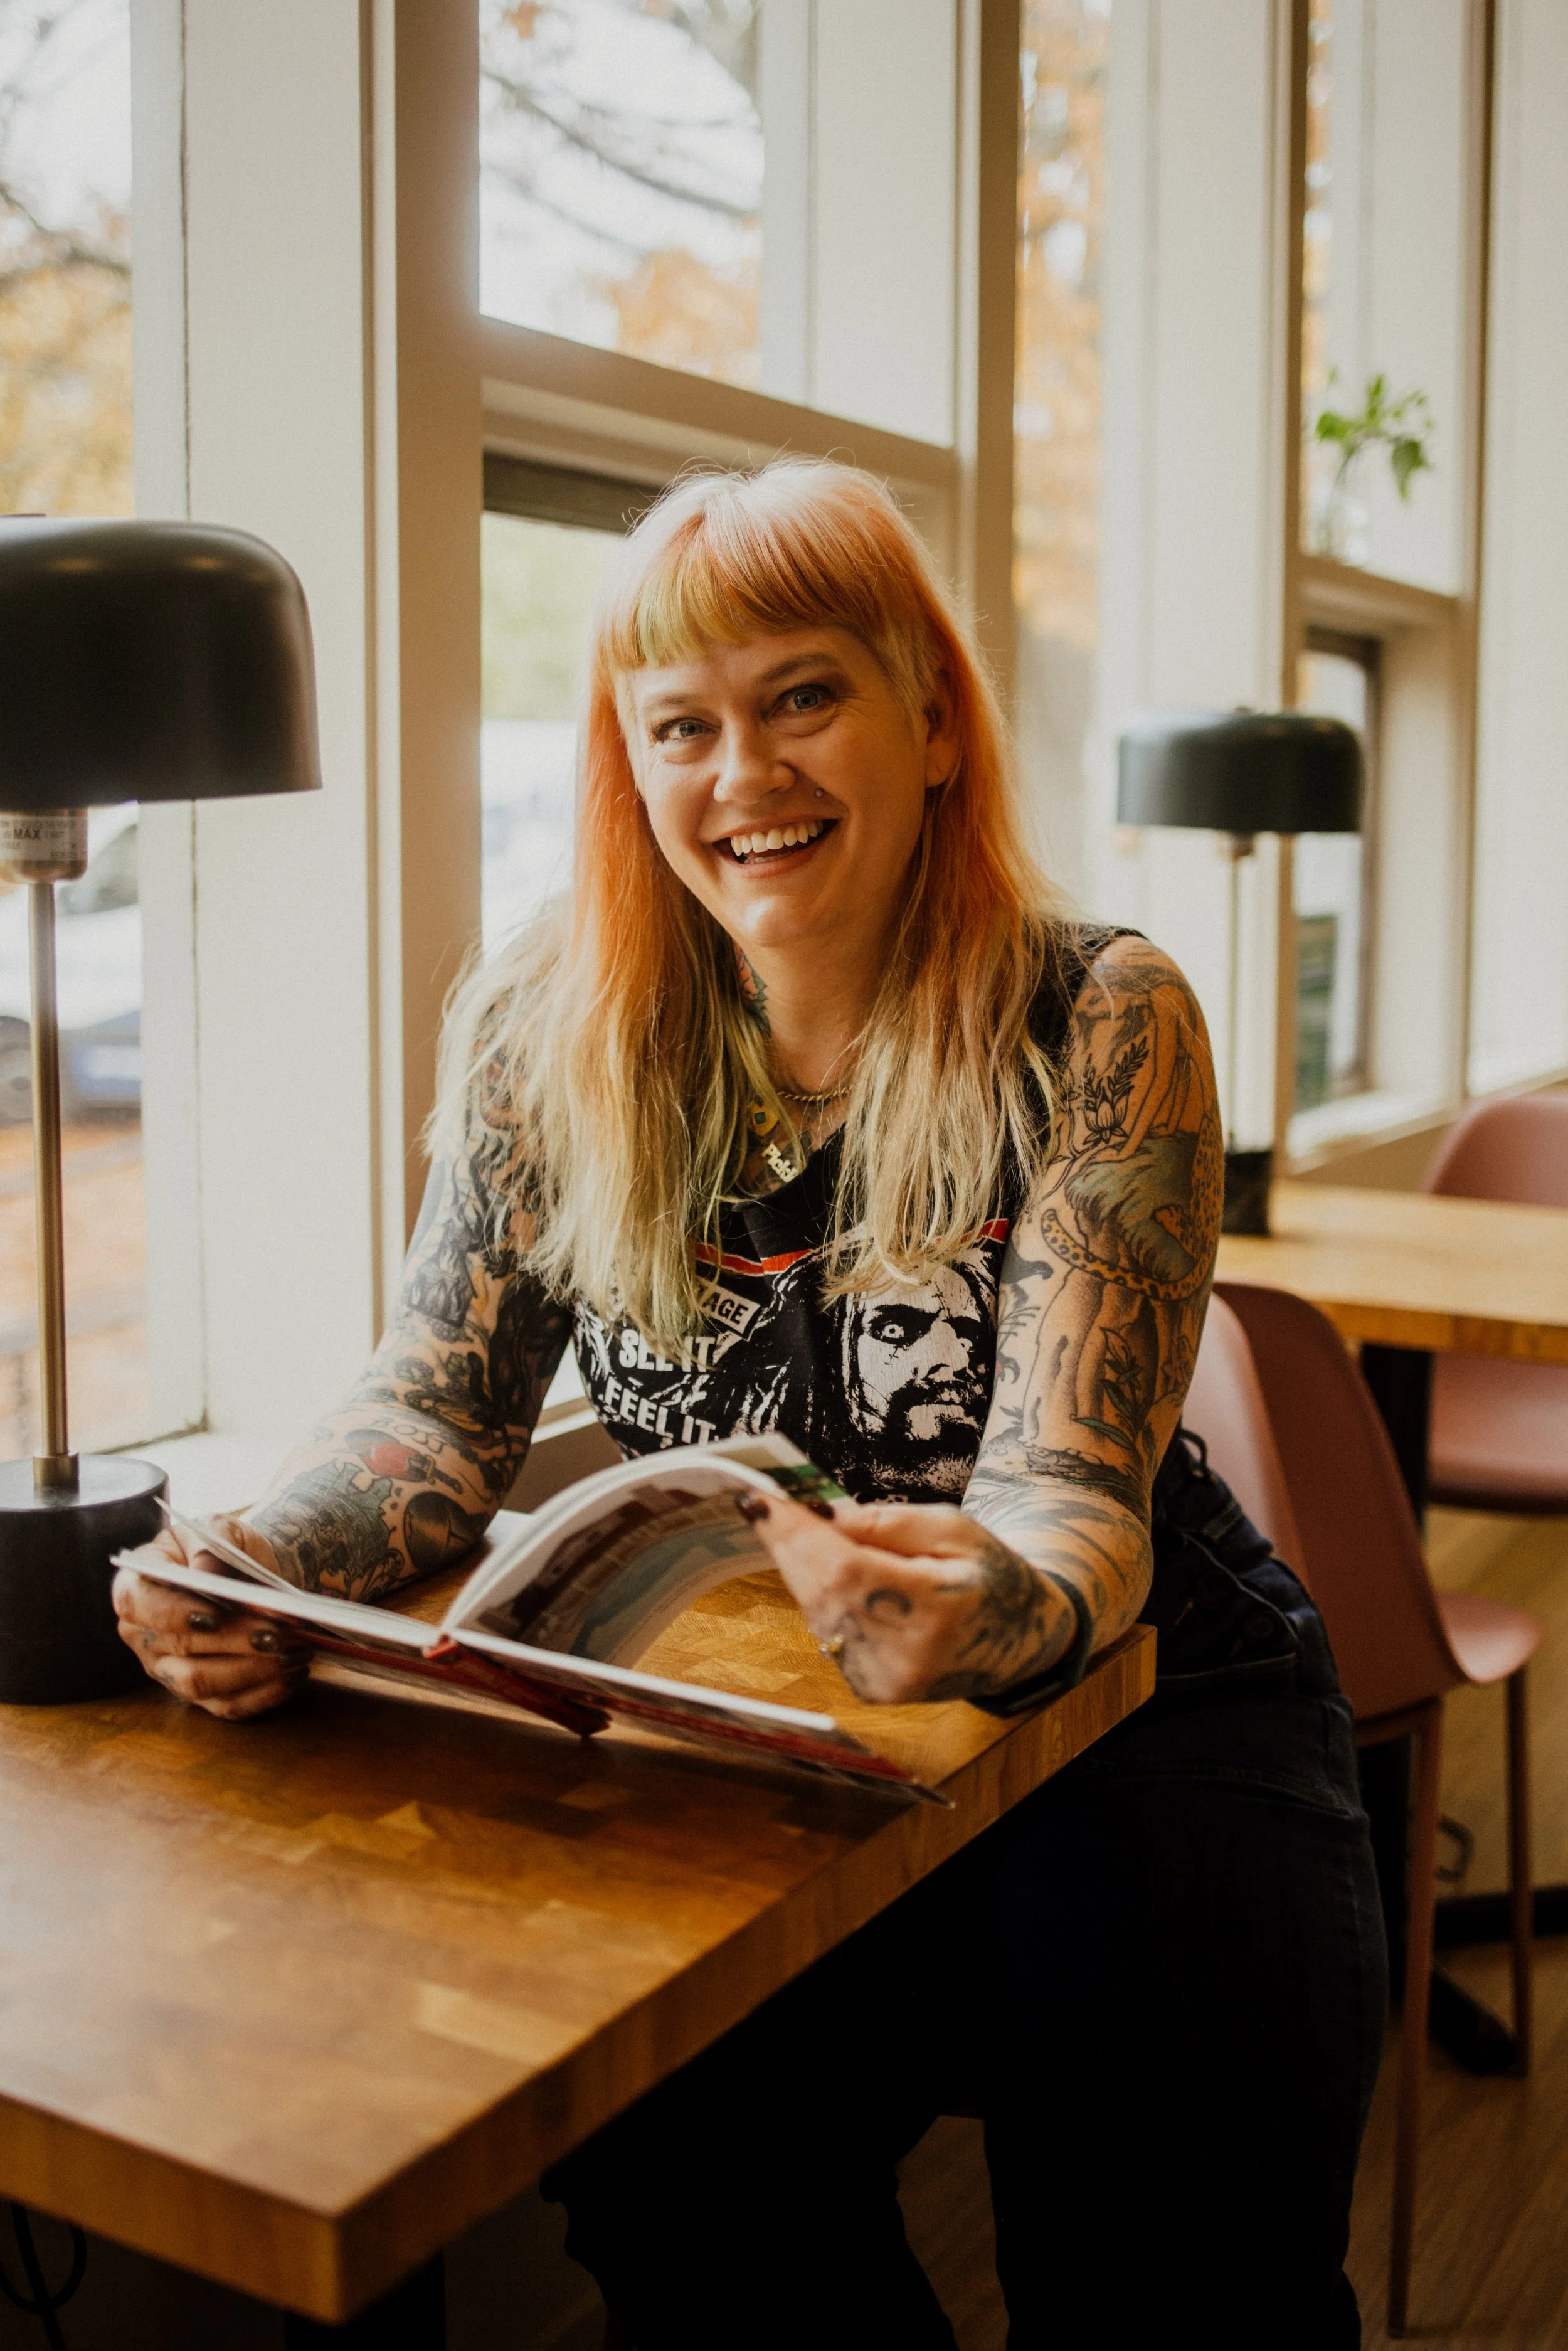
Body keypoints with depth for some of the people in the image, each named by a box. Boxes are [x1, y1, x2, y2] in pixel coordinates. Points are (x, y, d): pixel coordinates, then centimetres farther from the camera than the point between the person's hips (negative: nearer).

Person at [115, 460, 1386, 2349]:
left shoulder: (1098, 1025, -12)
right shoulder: (546, 1033, -3)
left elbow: (1071, 1493, -18)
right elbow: (443, 1405, -3)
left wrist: (1002, 1606, -42)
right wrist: (252, 1564, -24)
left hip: (1133, 1699, -1)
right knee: (658, 2166, -23)